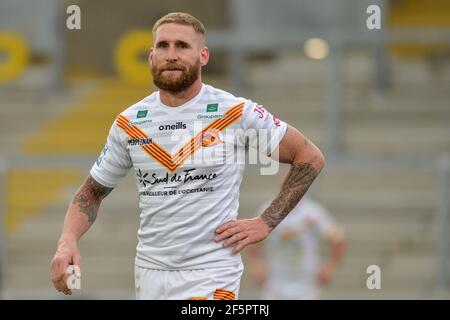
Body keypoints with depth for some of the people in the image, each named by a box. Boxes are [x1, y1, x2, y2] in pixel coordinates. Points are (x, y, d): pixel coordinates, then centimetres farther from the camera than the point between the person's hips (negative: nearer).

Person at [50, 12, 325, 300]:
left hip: (210, 276, -4)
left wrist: (266, 222, -4)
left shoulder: (236, 113, -6)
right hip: (149, 274, 4)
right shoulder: (129, 123, 5)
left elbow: (310, 157, 1)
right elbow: (92, 192, 14)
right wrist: (67, 241, -5)